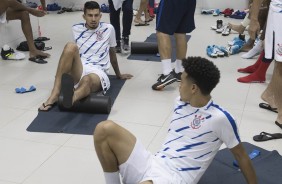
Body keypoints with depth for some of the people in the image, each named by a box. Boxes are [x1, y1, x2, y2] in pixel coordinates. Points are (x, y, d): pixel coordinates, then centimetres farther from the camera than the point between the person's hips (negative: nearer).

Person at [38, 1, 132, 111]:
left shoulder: (108, 29, 10)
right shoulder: (76, 29, 13)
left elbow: (112, 53, 23)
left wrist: (118, 75, 33)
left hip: (97, 71, -1)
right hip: (78, 71, 2)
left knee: (87, 80, -40)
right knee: (71, 46, -31)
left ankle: (71, 98, -79)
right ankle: (55, 93, -40)